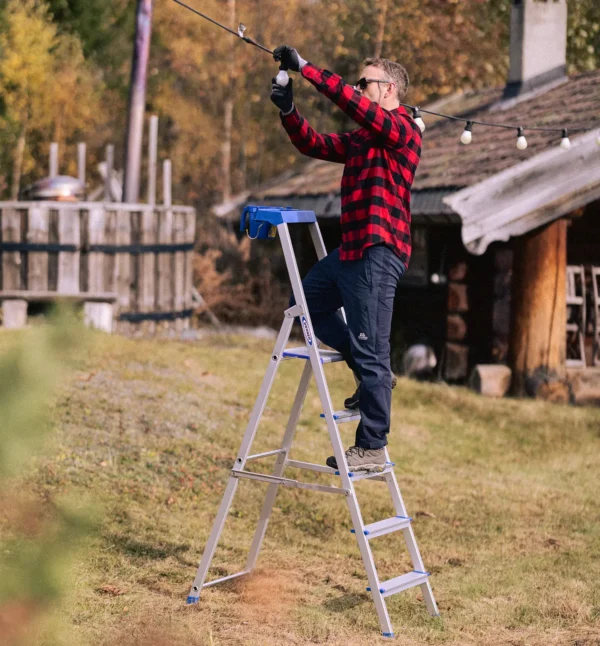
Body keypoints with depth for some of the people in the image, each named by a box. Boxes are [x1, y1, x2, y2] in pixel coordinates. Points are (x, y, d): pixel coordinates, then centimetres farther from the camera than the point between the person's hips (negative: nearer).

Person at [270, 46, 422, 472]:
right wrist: (288, 111, 3)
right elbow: (315, 145, 19)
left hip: (378, 252, -10)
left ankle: (372, 448, -1)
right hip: (352, 248, 10)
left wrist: (306, 68, -23)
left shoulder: (402, 129, -9)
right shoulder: (360, 138, 20)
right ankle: (371, 374, 23)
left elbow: (352, 103, -24)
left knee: (372, 351, -8)